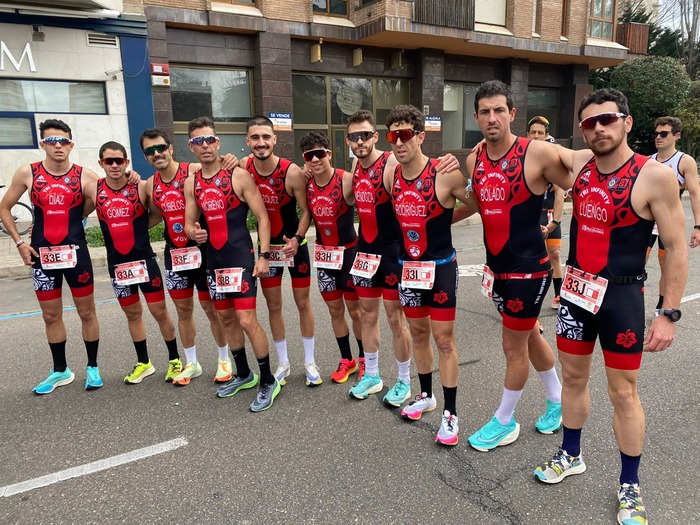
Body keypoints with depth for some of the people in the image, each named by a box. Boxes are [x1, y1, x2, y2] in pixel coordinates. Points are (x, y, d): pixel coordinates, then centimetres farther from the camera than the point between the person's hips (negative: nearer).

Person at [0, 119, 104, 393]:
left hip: (75, 252, -1)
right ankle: (60, 371, 27)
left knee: (87, 312, 6)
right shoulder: (27, 173, -1)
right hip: (42, 255, 2)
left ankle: (93, 367, 22)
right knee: (51, 316, 11)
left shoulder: (85, 175, -4)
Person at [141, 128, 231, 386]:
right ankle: (191, 364, 29)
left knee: (212, 308, 5)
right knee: (183, 309, 13)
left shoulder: (195, 171, -11)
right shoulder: (150, 185, 6)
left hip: (202, 250, -5)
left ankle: (224, 360, 23)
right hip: (174, 254, 5)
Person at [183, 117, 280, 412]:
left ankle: (268, 382, 6)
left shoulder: (238, 175, -8)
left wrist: (264, 255, -15)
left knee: (247, 320, -10)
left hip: (240, 257, -6)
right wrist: (193, 232, -10)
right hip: (213, 259, 7)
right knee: (226, 318, 15)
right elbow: (189, 222, 15)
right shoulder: (191, 183, 8)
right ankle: (243, 375, 33)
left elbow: (262, 217, -8)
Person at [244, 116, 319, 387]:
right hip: (266, 245, 3)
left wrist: (297, 238, -26)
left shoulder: (292, 172, -20)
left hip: (294, 243, -3)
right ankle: (283, 363, 26)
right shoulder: (243, 170, -12)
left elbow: (307, 211, -14)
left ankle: (310, 361, 23)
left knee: (303, 303, 8)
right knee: (273, 306, 10)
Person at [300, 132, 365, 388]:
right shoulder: (306, 183, -4)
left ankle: (364, 360, 28)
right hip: (323, 253, 5)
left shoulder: (347, 180, -19)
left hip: (349, 251, -4)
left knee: (355, 309, 8)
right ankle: (346, 360, 32)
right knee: (335, 310, 15)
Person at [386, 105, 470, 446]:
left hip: (440, 267, -5)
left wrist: (444, 220, -8)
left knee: (444, 340, 2)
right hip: (407, 267, 5)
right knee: (418, 334, 18)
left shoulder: (445, 175, -18)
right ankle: (426, 395, 37)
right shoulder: (391, 176, -2)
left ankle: (450, 414, 15)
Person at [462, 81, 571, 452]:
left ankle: (504, 422, 26)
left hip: (529, 268, -7)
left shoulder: (537, 152, -16)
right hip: (497, 267, 7)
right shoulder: (474, 160, 2)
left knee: (513, 345, 5)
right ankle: (558, 400, 43)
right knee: (529, 336, 21)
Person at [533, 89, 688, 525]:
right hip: (576, 290, 5)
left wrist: (669, 314, -12)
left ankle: (630, 487, 26)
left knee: (623, 392, 6)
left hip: (622, 296, -5)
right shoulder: (580, 162, 1)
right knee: (573, 378, 17)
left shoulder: (656, 176, -14)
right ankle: (571, 456, 38)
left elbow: (676, 249, -10)